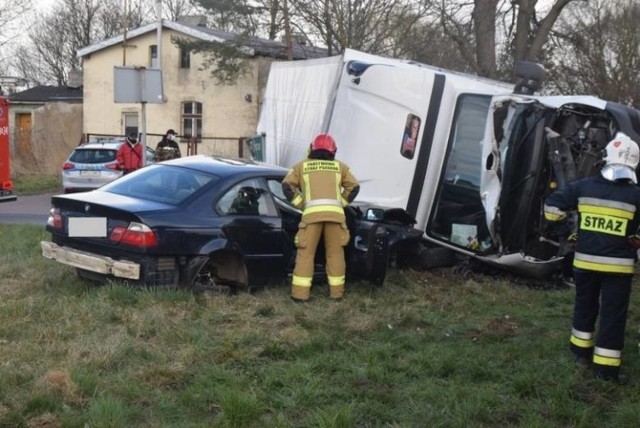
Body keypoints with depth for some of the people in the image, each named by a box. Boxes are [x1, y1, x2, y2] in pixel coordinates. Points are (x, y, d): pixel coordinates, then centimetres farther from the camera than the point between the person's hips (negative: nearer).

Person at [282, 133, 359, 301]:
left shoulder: (302, 166, 20)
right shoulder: (340, 166, 22)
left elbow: (287, 185, 10)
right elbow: (354, 187, 16)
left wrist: (301, 205, 14)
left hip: (312, 213, -1)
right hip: (335, 212, 1)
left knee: (306, 253, 5)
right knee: (335, 253, 12)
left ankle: (301, 292, 3)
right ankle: (336, 291, 15)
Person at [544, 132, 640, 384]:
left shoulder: (584, 187, -3)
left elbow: (552, 205, 1)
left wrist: (565, 221, 18)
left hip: (585, 261, 3)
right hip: (618, 265, -3)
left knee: (585, 306, 22)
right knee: (613, 315, 4)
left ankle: (581, 351, 33)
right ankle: (605, 365, 6)